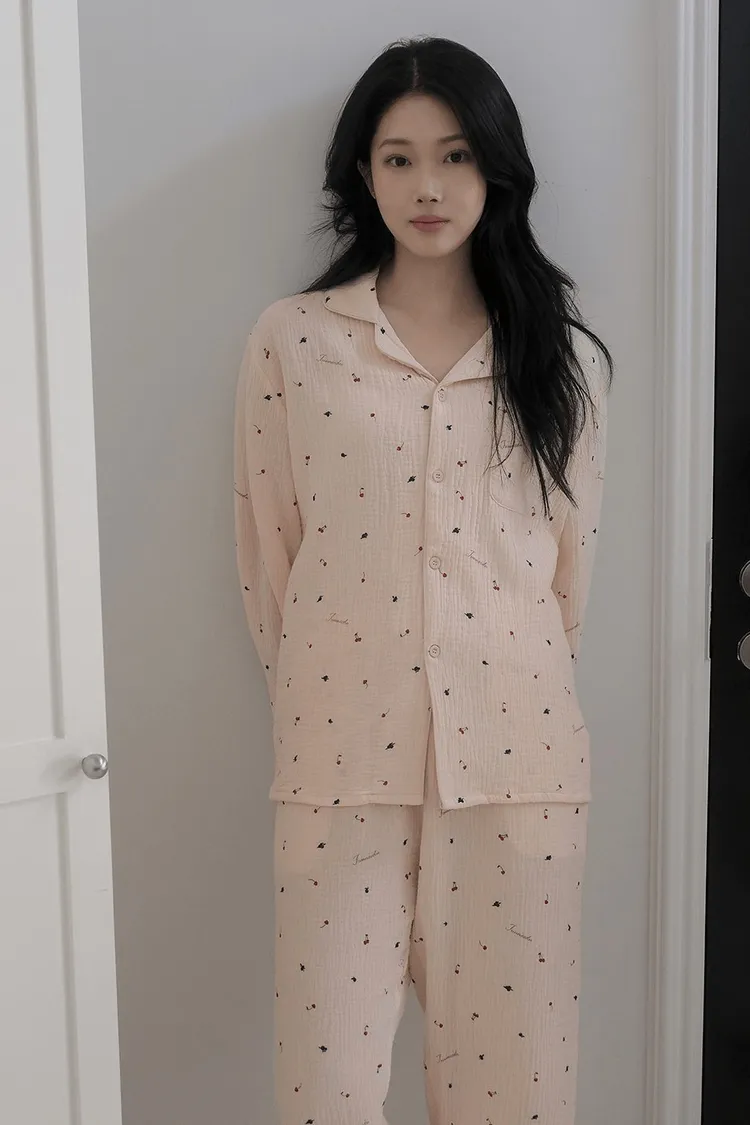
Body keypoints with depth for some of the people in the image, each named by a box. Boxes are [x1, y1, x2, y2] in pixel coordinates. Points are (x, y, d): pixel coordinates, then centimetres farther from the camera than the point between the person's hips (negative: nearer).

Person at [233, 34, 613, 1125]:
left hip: (512, 748, 1)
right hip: (344, 750, -1)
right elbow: (268, 551, 6)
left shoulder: (562, 353, 6)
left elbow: (571, 557, 12)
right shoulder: (291, 340, 2)